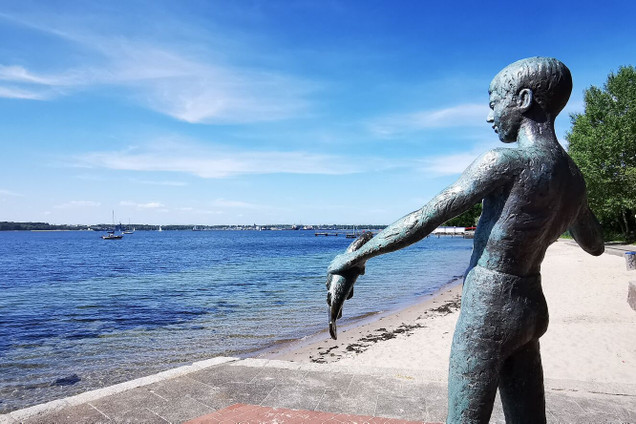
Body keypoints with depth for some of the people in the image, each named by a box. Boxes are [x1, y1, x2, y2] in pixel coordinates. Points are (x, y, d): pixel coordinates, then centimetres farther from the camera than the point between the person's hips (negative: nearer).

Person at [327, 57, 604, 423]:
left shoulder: (504, 162, -18)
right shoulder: (575, 177, 8)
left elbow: (422, 222, -17)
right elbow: (595, 246, 24)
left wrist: (357, 255, -8)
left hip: (487, 311, -8)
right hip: (530, 309, 8)